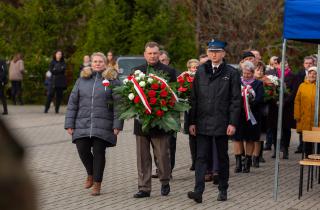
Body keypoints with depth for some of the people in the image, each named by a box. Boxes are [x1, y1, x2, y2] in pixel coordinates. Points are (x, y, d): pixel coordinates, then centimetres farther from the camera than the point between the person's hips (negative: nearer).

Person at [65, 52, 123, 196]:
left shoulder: (112, 80, 2)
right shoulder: (82, 79, 10)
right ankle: (90, 174, 26)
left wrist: (117, 125, -9)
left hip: (103, 124, -2)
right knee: (82, 150, -3)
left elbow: (118, 104, -2)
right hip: (82, 123, 2)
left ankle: (97, 183, 14)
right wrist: (69, 124, 4)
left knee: (99, 153, 0)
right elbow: (72, 102, 10)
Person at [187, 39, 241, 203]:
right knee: (201, 157, -5)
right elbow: (194, 97, 8)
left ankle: (223, 190, 21)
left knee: (222, 157, 10)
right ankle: (198, 191, -9)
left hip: (221, 123, -2)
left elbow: (236, 100, -3)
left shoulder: (231, 73, 0)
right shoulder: (200, 71, 7)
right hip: (202, 122, 2)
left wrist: (233, 123, -10)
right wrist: (192, 122, 3)